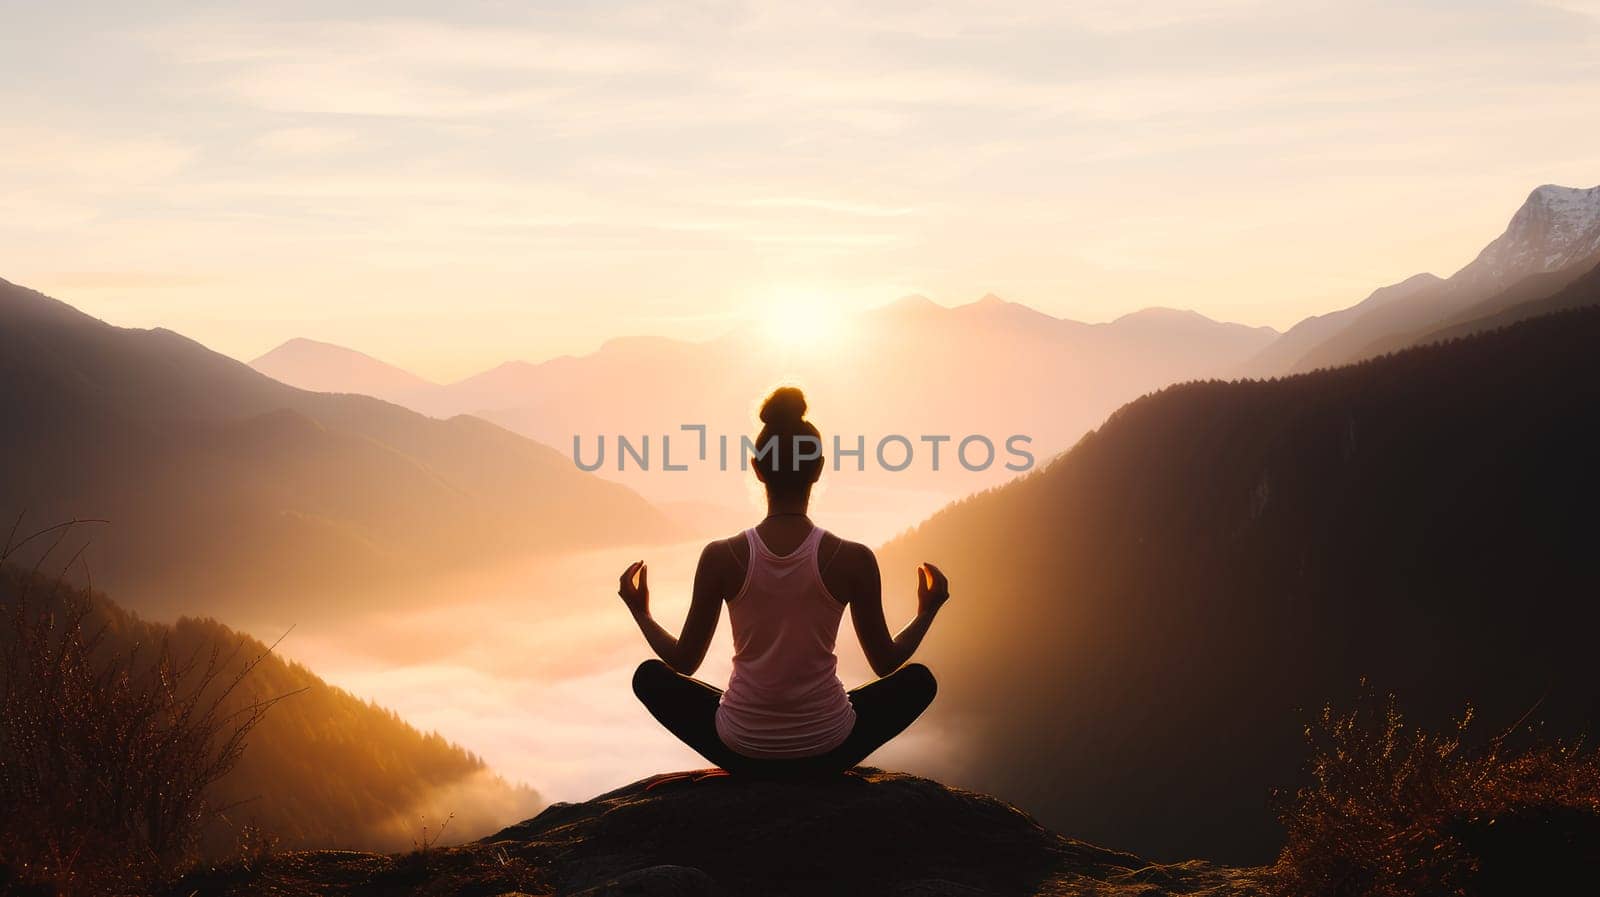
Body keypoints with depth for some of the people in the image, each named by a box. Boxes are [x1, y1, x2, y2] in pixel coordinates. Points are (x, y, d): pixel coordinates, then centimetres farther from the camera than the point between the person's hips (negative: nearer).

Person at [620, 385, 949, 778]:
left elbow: (683, 662, -1)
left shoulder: (721, 557, -11)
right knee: (918, 679, 25)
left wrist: (641, 612, 17)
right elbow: (886, 662, 0)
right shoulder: (854, 559, -12)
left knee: (650, 676, 25)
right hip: (827, 753, 0)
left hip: (741, 752, 0)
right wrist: (927, 613, 18)